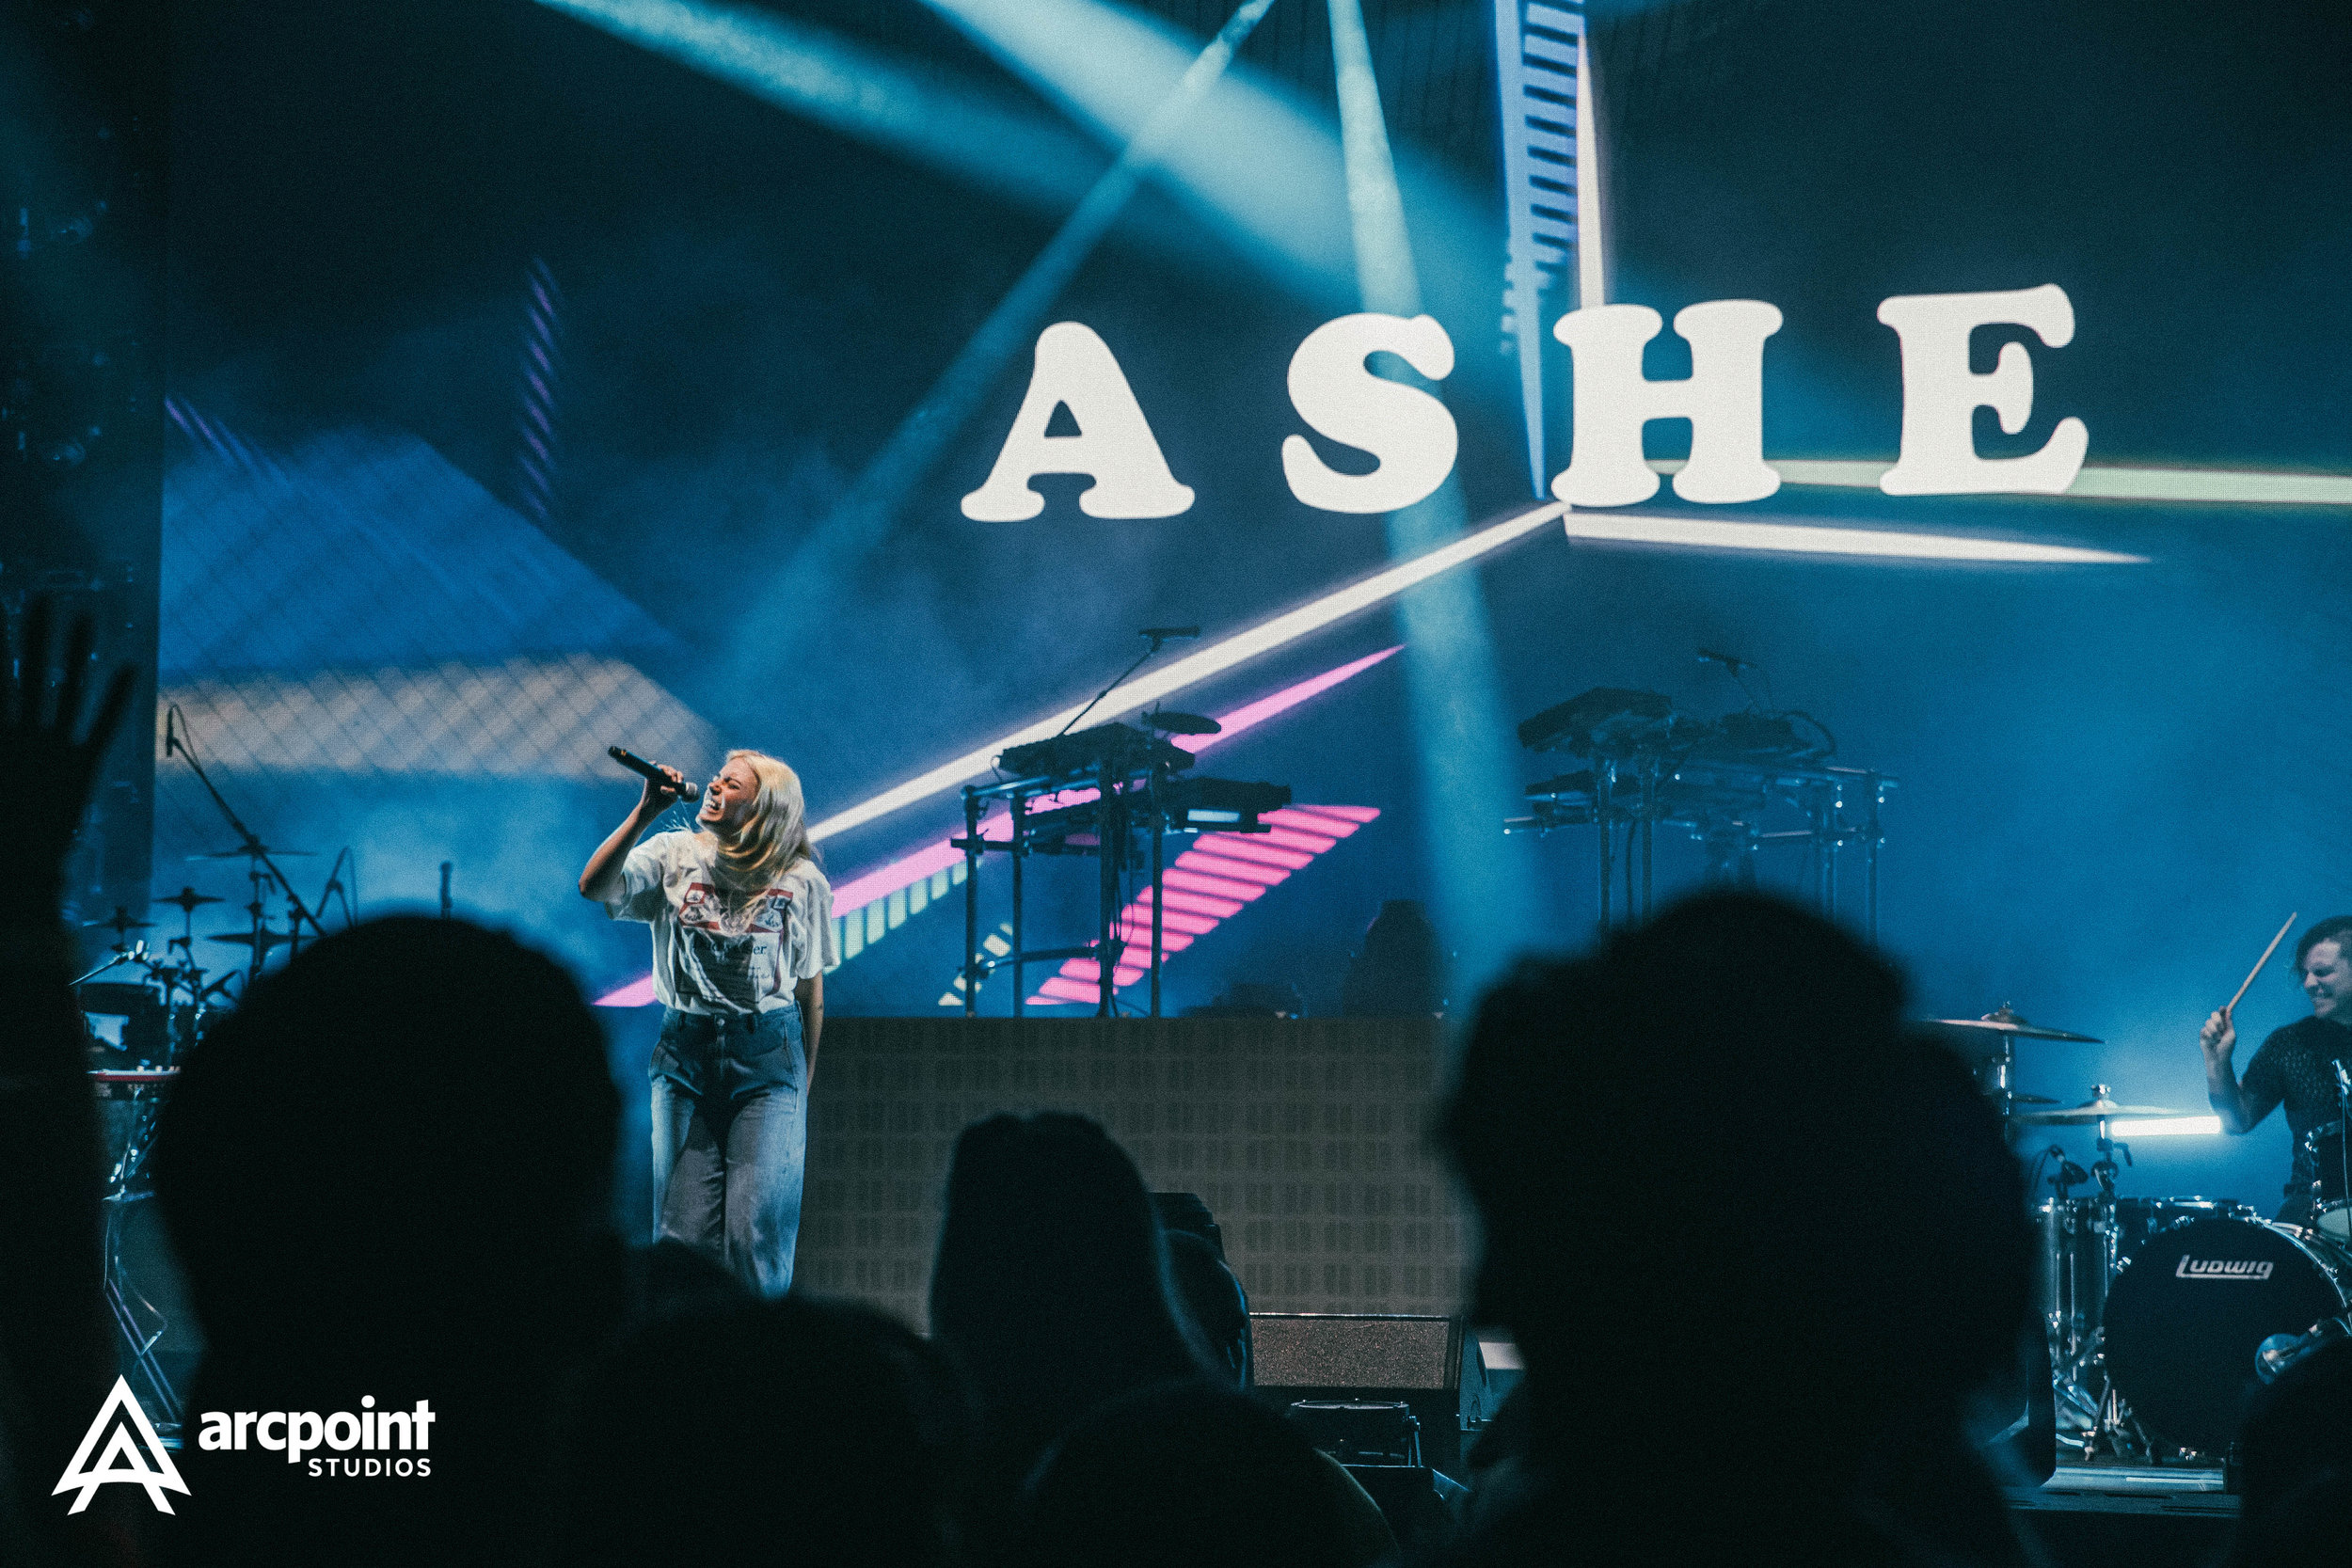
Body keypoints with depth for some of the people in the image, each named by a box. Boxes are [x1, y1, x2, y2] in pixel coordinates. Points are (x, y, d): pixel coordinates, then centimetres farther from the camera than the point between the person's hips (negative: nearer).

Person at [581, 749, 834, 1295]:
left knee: (755, 1231, -8)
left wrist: (804, 1083, 9)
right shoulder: (674, 855, 4)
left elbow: (812, 991, 8)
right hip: (685, 1052, 2)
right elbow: (593, 887, -12)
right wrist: (646, 811, -15)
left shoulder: (802, 881, 2)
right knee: (684, 1231, 0)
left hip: (769, 1060, -1)